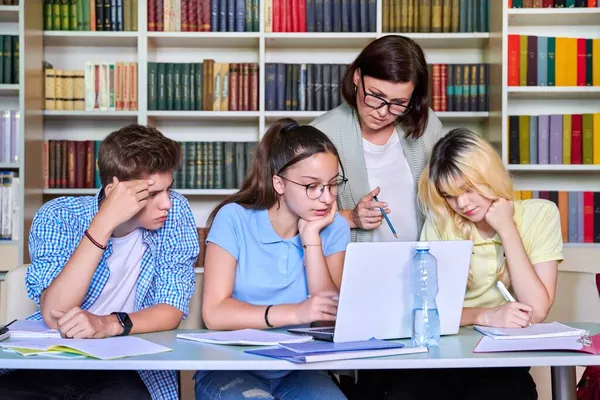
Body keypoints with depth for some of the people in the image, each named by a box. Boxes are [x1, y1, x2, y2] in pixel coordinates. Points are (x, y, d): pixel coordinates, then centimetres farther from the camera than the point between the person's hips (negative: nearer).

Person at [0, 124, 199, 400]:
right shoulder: (57, 217, -9)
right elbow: (54, 317, -21)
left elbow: (172, 310, -8)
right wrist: (104, 222, -27)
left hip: (128, 365, 0)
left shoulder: (175, 213, -5)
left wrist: (108, 324, -28)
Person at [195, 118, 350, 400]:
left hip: (296, 368, 3)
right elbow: (214, 313, -16)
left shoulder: (335, 228, 2)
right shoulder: (234, 219, -7)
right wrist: (294, 313, -24)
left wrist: (311, 236, -13)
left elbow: (330, 316, -9)